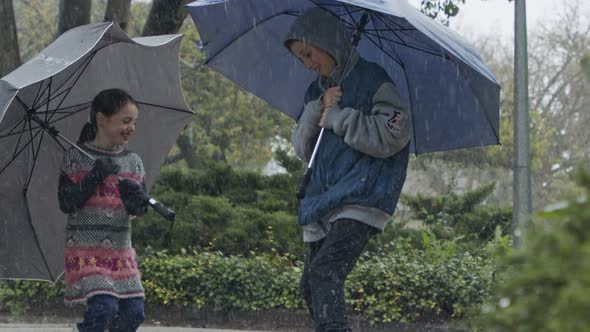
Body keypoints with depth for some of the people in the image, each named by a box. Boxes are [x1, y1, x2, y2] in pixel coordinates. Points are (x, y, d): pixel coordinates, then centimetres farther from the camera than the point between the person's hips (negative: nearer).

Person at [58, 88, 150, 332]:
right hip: (85, 247, -5)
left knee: (133, 312, -1)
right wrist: (95, 177, -18)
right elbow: (66, 203, -9)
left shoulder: (133, 161, 9)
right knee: (103, 305, -20)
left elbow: (141, 208, 7)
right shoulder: (75, 158, -3)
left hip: (120, 249, 5)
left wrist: (137, 200, -17)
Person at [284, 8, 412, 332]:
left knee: (325, 272, -26)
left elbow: (395, 133, -14)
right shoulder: (316, 91, 19)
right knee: (310, 287, 7)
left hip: (361, 198, -8)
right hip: (322, 202, 8)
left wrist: (337, 118, -10)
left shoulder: (373, 80, -3)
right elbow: (302, 148, 14)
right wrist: (318, 110, -4)